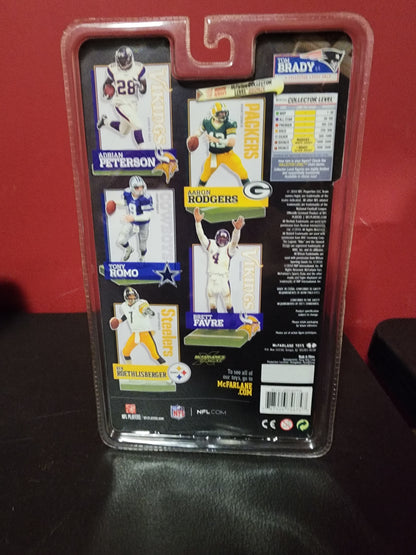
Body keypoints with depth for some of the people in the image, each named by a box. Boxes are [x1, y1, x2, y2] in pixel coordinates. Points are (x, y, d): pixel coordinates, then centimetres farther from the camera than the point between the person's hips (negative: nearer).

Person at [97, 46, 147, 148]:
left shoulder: (138, 68, -8)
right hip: (120, 103, -3)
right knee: (137, 125, -21)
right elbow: (107, 82, 7)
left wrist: (140, 86, -26)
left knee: (124, 131, 20)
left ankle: (105, 121, 46)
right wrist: (106, 91, -15)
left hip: (133, 103, 4)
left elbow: (144, 91, -3)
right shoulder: (113, 69, -8)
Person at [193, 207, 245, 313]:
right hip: (211, 280, 3)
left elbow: (234, 241, -20)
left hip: (223, 279, -3)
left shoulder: (229, 248, -1)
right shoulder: (211, 245, 8)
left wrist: (237, 229, -41)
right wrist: (198, 222, -17)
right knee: (212, 305, 11)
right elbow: (201, 236, -2)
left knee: (228, 304, 2)